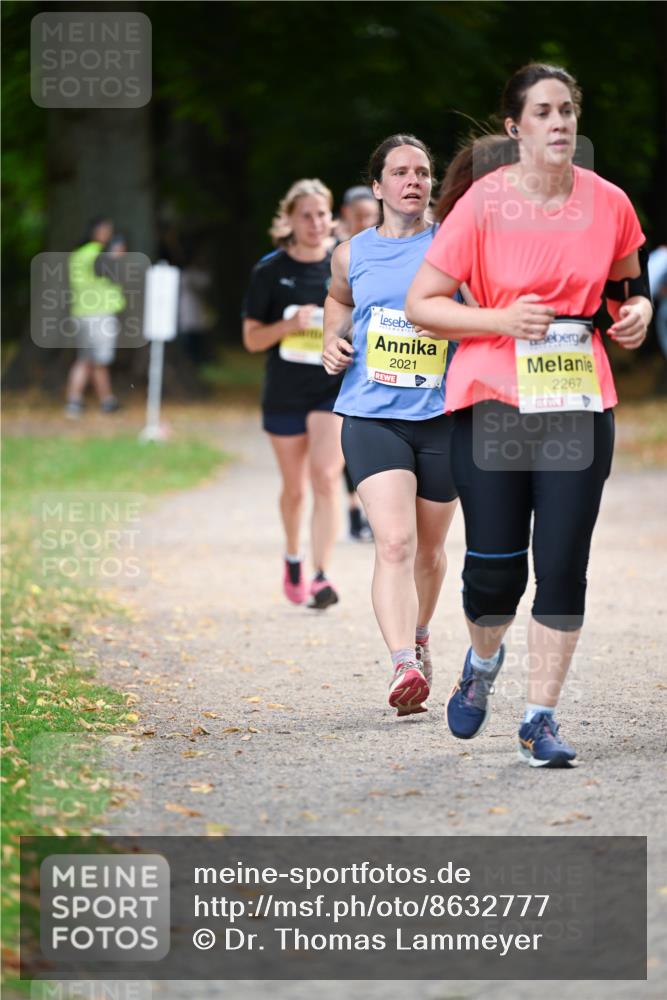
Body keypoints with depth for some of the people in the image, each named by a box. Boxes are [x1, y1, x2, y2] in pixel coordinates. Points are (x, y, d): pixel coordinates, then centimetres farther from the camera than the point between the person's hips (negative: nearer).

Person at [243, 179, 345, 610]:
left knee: (326, 476, -19)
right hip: (284, 393, 1)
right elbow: (252, 338, -2)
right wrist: (290, 325, -18)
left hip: (336, 387, -1)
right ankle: (293, 560, 40)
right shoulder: (270, 271, -2)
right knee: (294, 489, 13)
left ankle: (322, 577, -21)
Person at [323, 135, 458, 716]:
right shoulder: (351, 255, 7)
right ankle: (403, 667, -27)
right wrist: (333, 339, 10)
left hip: (443, 415, 1)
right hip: (372, 415, -1)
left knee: (429, 548, 15)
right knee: (394, 542, -19)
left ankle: (419, 638, 42)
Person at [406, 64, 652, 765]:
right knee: (495, 566, -1)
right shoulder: (480, 205, -7)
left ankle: (540, 719, 5)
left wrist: (637, 310, -2)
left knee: (563, 564, -5)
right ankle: (483, 660, 33)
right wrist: (503, 320, -16)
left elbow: (627, 285, 20)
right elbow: (421, 304, -4)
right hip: (491, 397, -2)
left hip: (579, 403, 2)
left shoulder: (609, 203, 2)